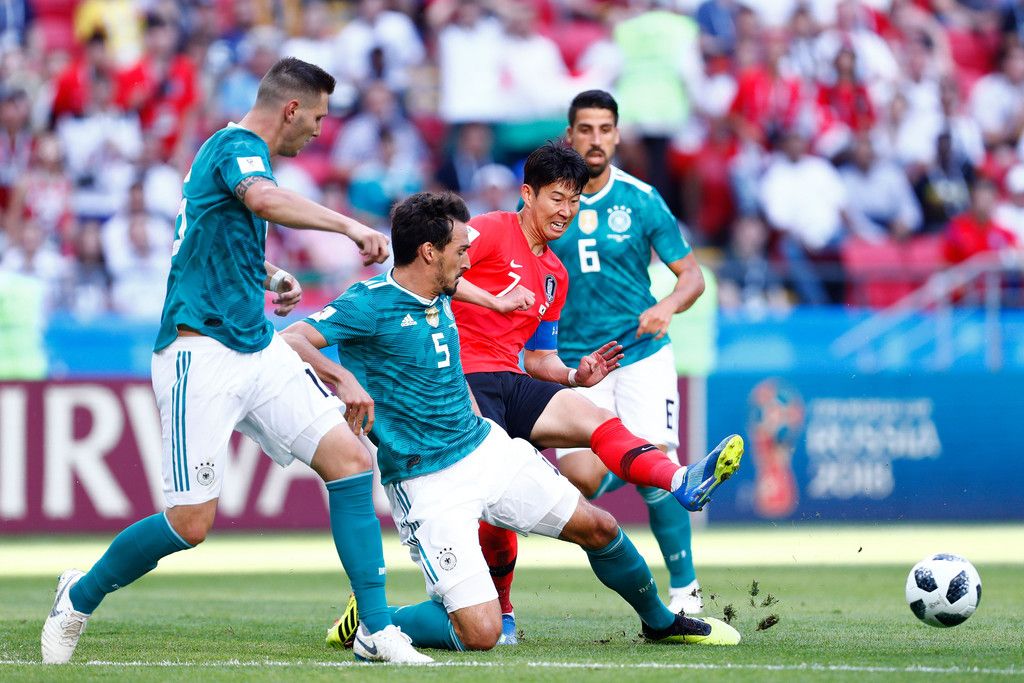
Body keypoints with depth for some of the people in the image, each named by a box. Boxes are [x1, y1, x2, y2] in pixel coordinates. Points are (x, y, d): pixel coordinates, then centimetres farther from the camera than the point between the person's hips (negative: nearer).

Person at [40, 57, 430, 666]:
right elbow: (265, 200, -36)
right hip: (201, 353, -10)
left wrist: (271, 278, 30)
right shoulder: (238, 147, -10)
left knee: (351, 460, -5)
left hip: (258, 349, 10)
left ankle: (377, 628, -4)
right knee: (191, 523, -10)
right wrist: (350, 226, -35)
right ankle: (80, 597, 15)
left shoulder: (233, 149, 20)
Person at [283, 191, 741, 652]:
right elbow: (289, 341, -28)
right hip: (427, 483, -8)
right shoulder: (371, 304, -18)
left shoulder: (440, 301, 8)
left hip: (488, 447, 8)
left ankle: (660, 622, 37)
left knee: (598, 527, 11)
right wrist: (343, 378, -44)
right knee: (480, 634, -18)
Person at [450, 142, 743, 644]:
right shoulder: (492, 231, -1)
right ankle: (500, 613, -4)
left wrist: (575, 375, 5)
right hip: (465, 378, -8)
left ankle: (682, 484, -42)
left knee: (595, 418, -18)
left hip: (512, 381, 8)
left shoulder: (555, 275, 24)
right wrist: (494, 300, -25)